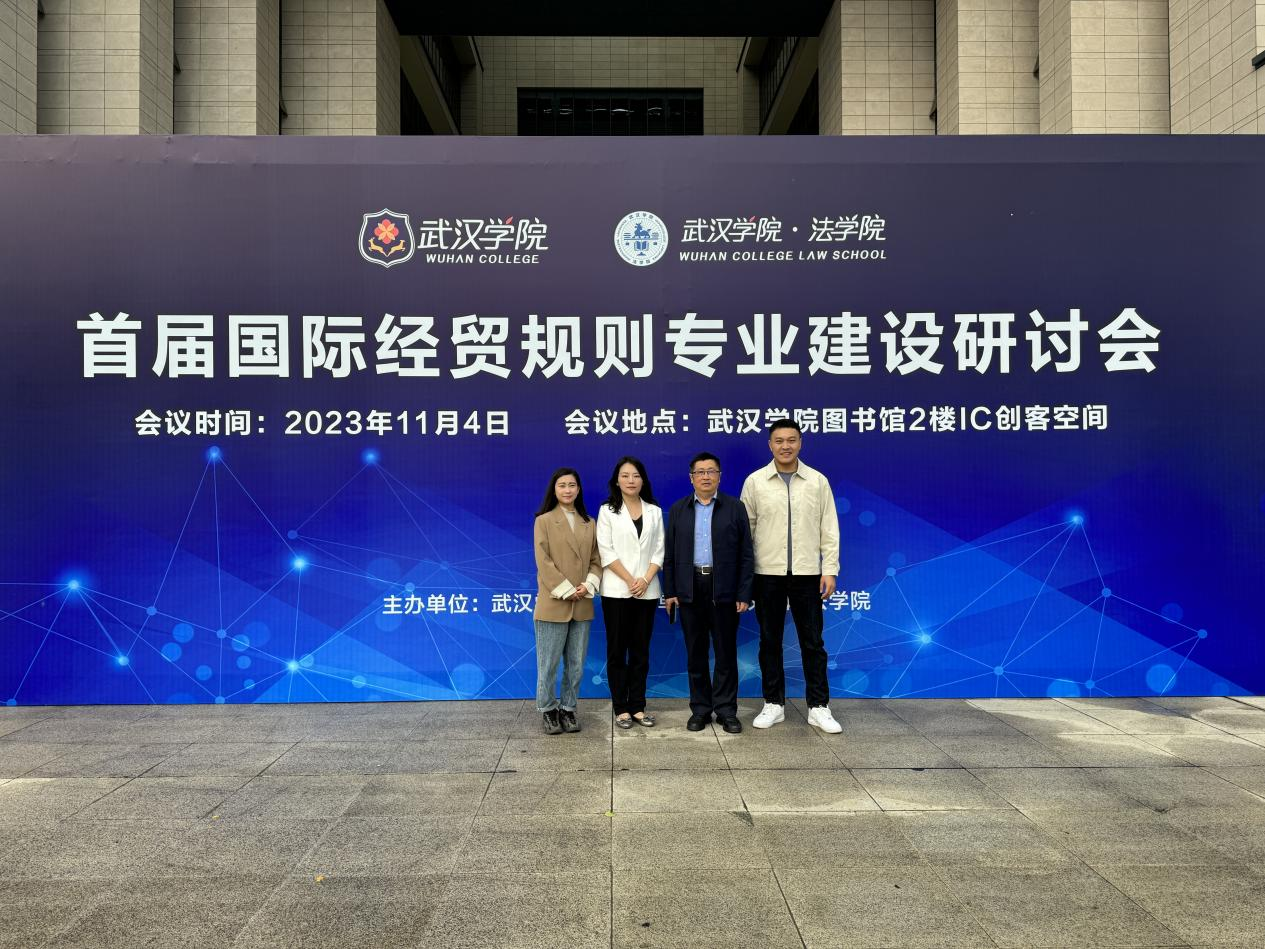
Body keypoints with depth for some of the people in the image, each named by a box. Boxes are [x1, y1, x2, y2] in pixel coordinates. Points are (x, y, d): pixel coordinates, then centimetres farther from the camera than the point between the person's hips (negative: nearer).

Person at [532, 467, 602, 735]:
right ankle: (548, 710, 15)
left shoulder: (589, 524, 12)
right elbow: (543, 562, -7)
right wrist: (566, 591, -12)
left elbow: (595, 560, 10)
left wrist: (588, 586, -8)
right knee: (549, 663, 1)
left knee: (576, 663, 8)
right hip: (553, 604, -4)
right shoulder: (544, 521, -1)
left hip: (582, 605, 4)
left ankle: (568, 709, 21)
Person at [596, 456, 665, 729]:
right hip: (617, 591, -2)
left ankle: (638, 706, 13)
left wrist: (645, 580, -10)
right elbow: (606, 551, -5)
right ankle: (621, 708, 8)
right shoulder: (607, 511, 2)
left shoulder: (654, 511, 10)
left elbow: (659, 551, 5)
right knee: (617, 650, 2)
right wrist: (630, 580, -12)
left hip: (647, 591, 2)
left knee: (641, 651, 6)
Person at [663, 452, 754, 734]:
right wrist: (669, 591, 2)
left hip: (724, 591, -1)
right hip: (690, 591, 2)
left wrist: (744, 594, -5)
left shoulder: (735, 507, 2)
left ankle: (726, 710, 14)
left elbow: (746, 555, 0)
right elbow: (670, 555, 8)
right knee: (695, 653, 8)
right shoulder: (678, 510, 8)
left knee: (726, 653, 4)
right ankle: (700, 708, 18)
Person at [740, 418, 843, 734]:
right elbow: (746, 528, 3)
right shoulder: (755, 481, 0)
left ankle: (818, 707, 13)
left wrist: (830, 570, -4)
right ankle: (774, 704, 20)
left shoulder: (817, 481, 1)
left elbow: (829, 530, 2)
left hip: (807, 573, 0)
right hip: (767, 574, 0)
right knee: (770, 641, 8)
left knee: (812, 642, 4)